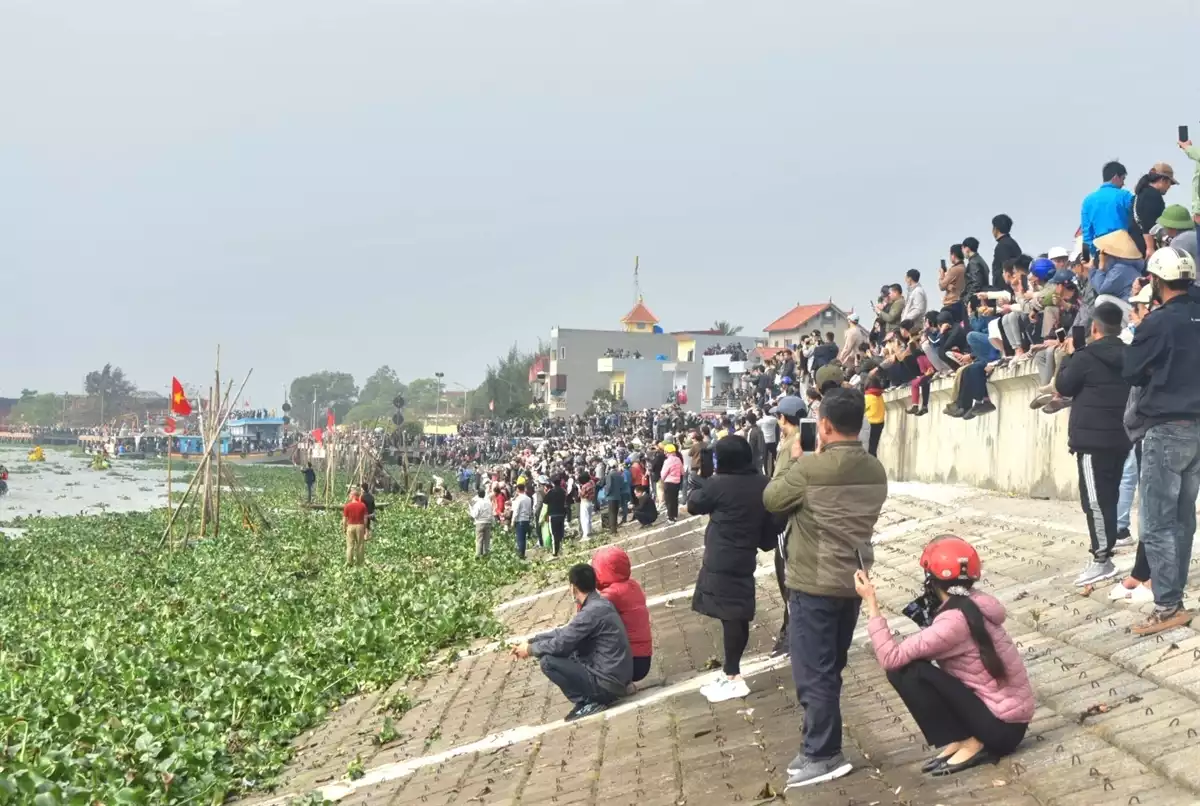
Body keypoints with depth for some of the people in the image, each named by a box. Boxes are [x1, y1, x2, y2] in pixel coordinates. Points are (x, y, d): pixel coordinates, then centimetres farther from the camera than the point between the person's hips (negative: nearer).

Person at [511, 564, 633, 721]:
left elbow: (560, 643, -17)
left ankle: (588, 702, -4)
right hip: (617, 676, 9)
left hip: (608, 682, -9)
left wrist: (530, 649, 0)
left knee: (547, 661, -10)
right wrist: (530, 641, 13)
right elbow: (564, 633, 17)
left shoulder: (592, 611, -20)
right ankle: (595, 697, 11)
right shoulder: (599, 604, 10)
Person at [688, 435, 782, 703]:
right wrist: (763, 543, 23)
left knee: (729, 617, -5)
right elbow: (771, 523, 9)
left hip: (721, 562, -7)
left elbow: (693, 505, 0)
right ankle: (730, 671, 22)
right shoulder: (763, 485, 3)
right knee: (739, 616, 12)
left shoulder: (719, 484, -15)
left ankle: (733, 678, -2)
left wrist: (698, 488, 17)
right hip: (745, 559, 7)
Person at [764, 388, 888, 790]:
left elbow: (771, 500, -4)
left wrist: (795, 460, 10)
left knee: (813, 672, 0)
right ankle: (823, 749, 24)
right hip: (854, 581, 7)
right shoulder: (875, 470, 3)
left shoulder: (810, 467, -18)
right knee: (830, 668, 16)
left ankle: (823, 756, 4)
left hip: (814, 583, -7)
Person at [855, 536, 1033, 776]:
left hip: (1002, 725, -8)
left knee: (908, 672, -16)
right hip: (1002, 711, 8)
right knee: (910, 661, 3)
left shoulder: (954, 620, -24)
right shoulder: (970, 604, 3)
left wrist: (871, 604, -20)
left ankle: (971, 744, -4)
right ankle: (961, 739, 4)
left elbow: (891, 658, -24)